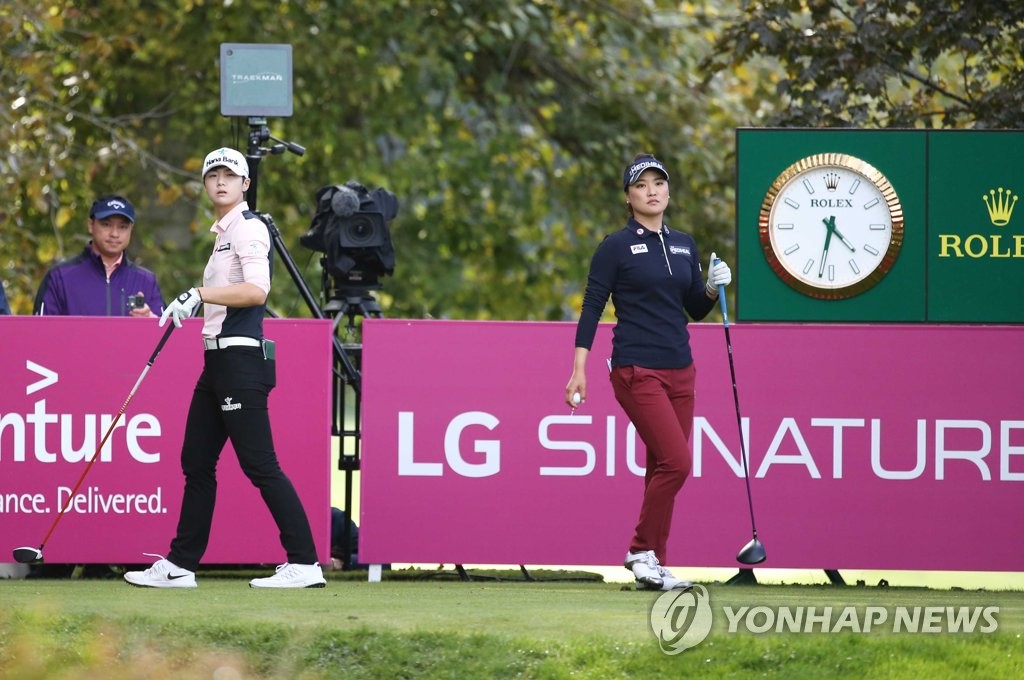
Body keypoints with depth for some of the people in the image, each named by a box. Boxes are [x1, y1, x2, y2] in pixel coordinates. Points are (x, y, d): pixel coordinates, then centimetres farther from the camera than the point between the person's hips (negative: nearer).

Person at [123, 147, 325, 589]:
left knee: (260, 465, -13)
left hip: (240, 359, -10)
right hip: (218, 358, 10)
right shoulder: (223, 232, 20)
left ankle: (304, 564, -13)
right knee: (196, 463, 11)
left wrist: (200, 294, -24)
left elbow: (256, 290, -23)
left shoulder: (248, 227, -9)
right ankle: (180, 566, 15)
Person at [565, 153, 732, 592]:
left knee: (663, 467, 4)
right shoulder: (616, 247, -4)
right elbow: (592, 307, -5)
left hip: (679, 370, 6)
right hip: (637, 371, -6)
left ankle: (652, 567, 9)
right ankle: (642, 551, -2)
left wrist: (714, 287, -2)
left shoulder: (684, 245, 13)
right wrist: (579, 369, -11)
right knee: (676, 461, -16)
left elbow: (696, 310, 20)